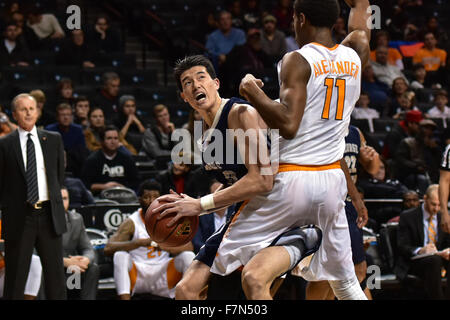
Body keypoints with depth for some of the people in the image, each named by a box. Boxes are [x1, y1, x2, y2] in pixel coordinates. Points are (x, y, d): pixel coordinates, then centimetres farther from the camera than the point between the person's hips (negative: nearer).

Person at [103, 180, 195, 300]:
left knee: (188, 255, -20)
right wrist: (139, 243, -31)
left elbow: (188, 247, -6)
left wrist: (166, 247, -26)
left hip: (162, 275, 2)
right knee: (120, 255, -30)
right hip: (137, 274, -2)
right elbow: (108, 249, -19)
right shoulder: (131, 223, -6)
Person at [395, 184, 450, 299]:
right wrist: (419, 250, -29)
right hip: (413, 262, -4)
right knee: (434, 260, -36)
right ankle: (437, 297, -34)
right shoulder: (408, 216, -2)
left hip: (439, 257, 4)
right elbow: (402, 247, -7)